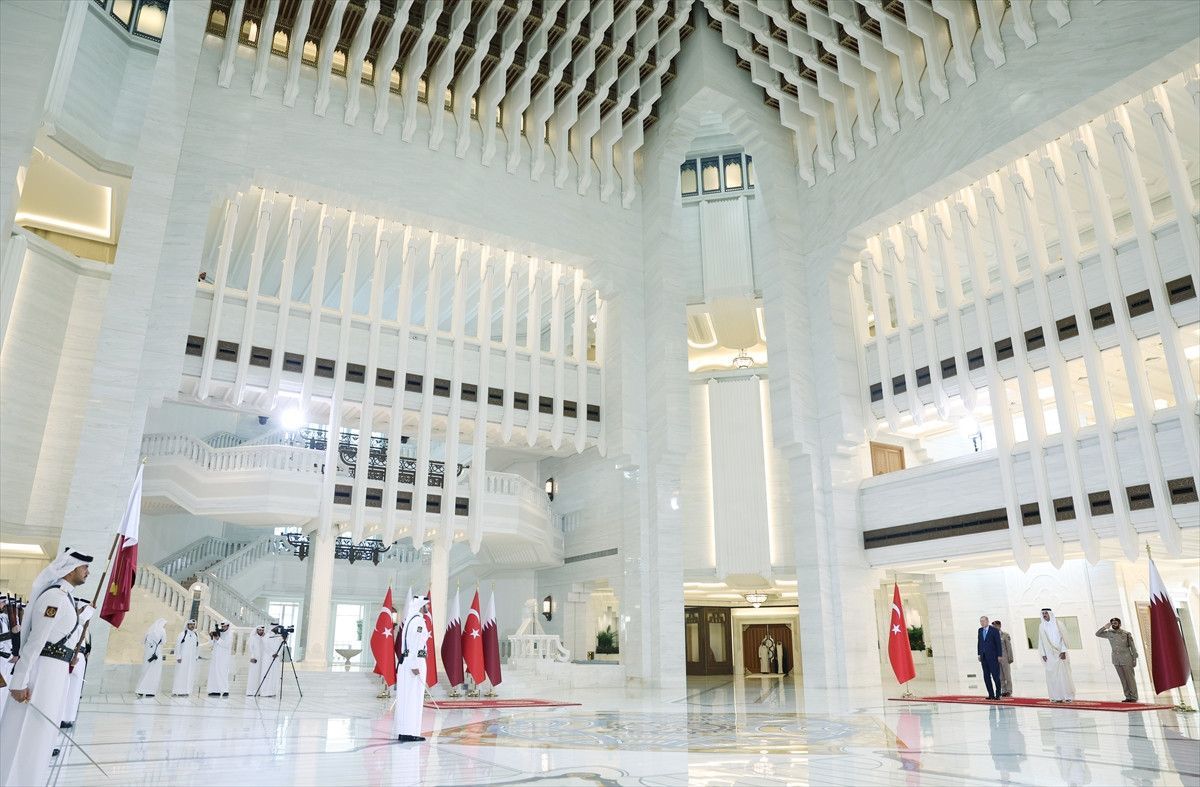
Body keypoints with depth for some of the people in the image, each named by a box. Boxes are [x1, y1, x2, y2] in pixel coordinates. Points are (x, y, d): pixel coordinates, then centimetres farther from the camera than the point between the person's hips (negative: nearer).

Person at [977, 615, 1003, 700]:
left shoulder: (994, 630, -6)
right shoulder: (980, 630, 11)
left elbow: (998, 643, -6)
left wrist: (999, 656, -10)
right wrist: (979, 654, 10)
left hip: (993, 656, -5)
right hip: (983, 657, 5)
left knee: (995, 675, -3)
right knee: (986, 676, 4)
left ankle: (998, 694, 7)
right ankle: (991, 694, 9)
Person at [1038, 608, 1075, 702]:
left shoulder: (1058, 624, 0)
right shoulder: (1041, 627, 6)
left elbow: (1063, 637, -3)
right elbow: (1041, 641, 8)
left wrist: (1063, 651, -11)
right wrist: (1043, 654, 2)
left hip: (1059, 653, -2)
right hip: (1049, 655, 2)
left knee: (1063, 673, -3)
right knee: (1052, 675, -1)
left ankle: (1067, 696, 4)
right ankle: (1056, 696, 2)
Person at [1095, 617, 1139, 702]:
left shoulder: (1126, 634, -7)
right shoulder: (1109, 633, 3)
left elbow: (1132, 647, -2)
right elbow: (1097, 634, 6)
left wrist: (1135, 659, -4)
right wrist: (1105, 627, -6)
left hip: (1126, 659, -4)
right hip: (1116, 660, 4)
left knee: (1130, 678, 2)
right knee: (1123, 679, 8)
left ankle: (1134, 697, 9)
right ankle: (1128, 697, 14)